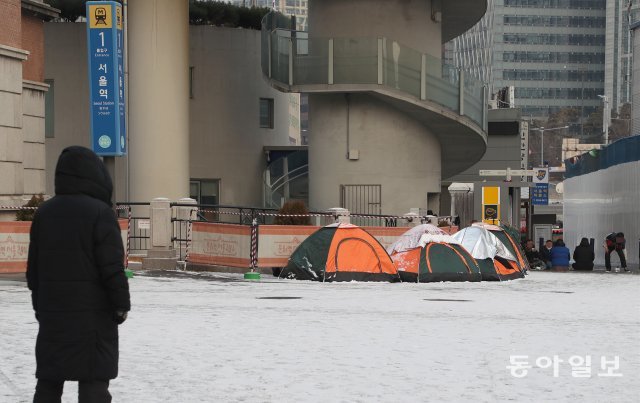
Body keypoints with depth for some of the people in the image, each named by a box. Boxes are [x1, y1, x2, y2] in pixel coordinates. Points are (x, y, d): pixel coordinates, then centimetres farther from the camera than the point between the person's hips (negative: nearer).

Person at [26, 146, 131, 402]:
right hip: (93, 313, -6)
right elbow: (112, 267, -14)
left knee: (48, 380, 12)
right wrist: (121, 304, -4)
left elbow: (33, 267, 12)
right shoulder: (99, 212, -12)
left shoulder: (44, 212, 8)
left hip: (52, 313, 6)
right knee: (94, 381, -2)